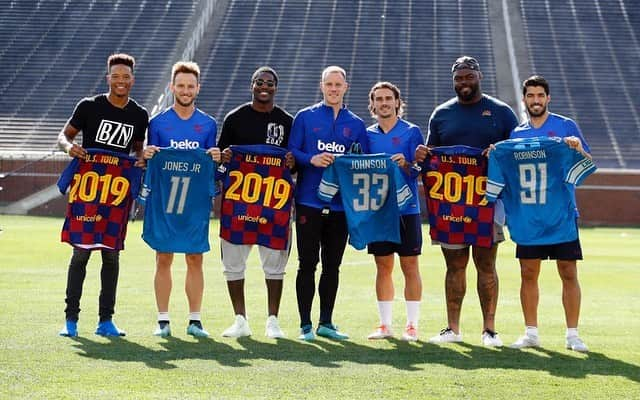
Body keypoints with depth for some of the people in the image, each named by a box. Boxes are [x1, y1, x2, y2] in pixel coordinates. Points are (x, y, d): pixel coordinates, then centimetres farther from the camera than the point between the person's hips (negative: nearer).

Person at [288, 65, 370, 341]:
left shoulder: (356, 124, 12)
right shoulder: (305, 117, 6)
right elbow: (290, 152, 0)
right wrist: (311, 160, -17)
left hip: (341, 204, 3)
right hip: (309, 202, -2)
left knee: (332, 265, 8)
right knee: (308, 263, -1)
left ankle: (326, 323, 16)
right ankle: (305, 324, 4)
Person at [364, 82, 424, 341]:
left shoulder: (411, 132, 1)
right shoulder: (367, 135, 11)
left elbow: (420, 171, -4)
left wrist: (406, 165, -24)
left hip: (406, 208, -3)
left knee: (410, 266, -1)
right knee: (383, 267, 7)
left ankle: (412, 325, 3)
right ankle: (385, 324, 12)